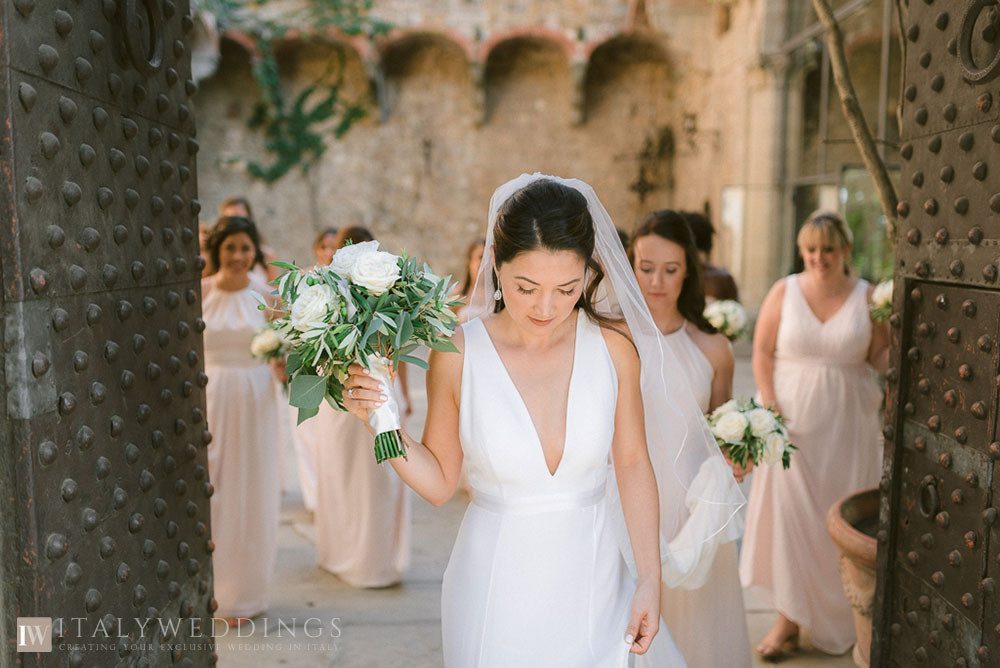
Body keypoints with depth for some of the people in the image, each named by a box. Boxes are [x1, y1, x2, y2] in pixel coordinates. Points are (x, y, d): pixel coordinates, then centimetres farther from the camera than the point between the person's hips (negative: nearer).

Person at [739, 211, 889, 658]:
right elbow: (762, 352, -2)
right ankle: (788, 619, 10)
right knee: (786, 510, -1)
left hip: (846, 420, 1)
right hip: (792, 416, -1)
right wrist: (769, 405, -11)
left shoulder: (867, 296, 1)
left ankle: (839, 616, 29)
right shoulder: (784, 292, -1)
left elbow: (880, 358, 3)